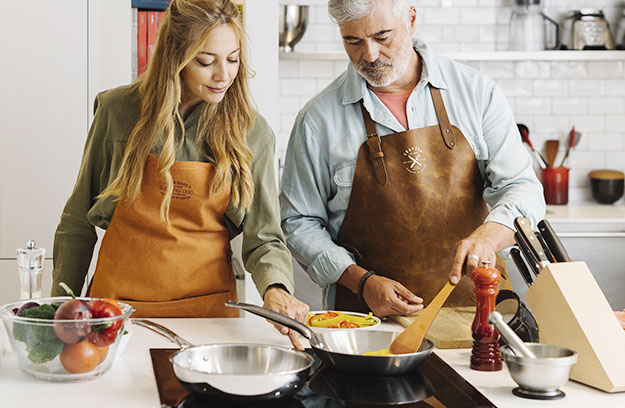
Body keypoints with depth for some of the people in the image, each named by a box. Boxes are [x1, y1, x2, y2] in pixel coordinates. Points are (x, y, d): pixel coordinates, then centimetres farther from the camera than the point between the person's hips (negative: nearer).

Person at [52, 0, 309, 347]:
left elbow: (264, 238, -4)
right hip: (118, 302, 0)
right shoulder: (118, 110, -5)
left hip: (208, 305, 0)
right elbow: (79, 221, 4)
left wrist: (276, 289, -25)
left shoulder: (251, 132, -5)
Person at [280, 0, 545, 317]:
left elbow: (522, 188, -1)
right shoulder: (318, 119, 1)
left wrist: (488, 236, -23)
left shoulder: (476, 91, 3)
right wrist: (362, 281, -8)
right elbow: (299, 223, 6)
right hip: (367, 315, -1)